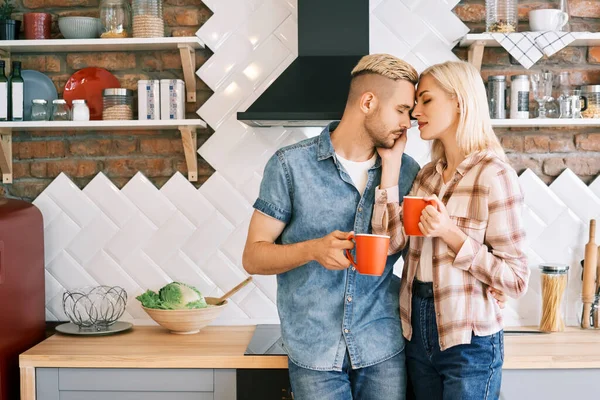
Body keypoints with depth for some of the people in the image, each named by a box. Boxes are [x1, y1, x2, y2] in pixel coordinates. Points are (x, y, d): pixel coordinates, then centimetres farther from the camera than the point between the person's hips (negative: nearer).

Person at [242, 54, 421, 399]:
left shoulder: (406, 170, 2)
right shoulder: (291, 165, -7)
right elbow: (253, 257, -4)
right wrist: (313, 249, -24)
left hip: (384, 350, 3)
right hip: (315, 351, -2)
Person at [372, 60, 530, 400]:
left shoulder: (494, 176, -14)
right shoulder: (427, 175, 7)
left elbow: (516, 279, -14)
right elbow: (391, 241, -6)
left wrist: (450, 233, -23)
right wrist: (391, 163, -5)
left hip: (469, 345, -6)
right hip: (418, 334, 6)